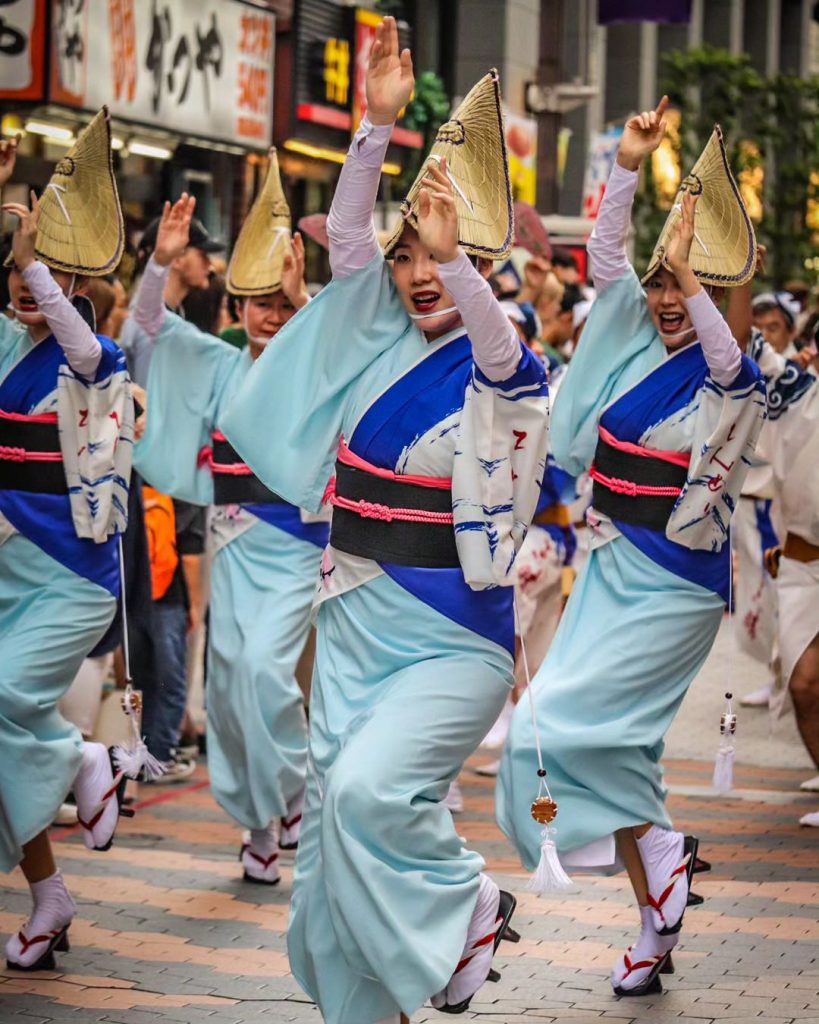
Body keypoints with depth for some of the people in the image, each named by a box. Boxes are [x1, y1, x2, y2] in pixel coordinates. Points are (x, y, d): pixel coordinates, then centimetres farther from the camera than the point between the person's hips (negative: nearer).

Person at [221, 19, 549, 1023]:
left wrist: (452, 253, -47)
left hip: (452, 636, -6)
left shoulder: (505, 375, -8)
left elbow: (497, 339, -31)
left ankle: (469, 902, 3)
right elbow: (347, 232, -5)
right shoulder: (386, 339, 5)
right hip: (356, 621, 6)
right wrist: (378, 125, -18)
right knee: (333, 816, 6)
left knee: (371, 790, -24)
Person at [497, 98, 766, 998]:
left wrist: (691, 276, -44)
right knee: (617, 742, 8)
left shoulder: (729, 379, -11)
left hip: (673, 586, -7)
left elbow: (731, 366, -33)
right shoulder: (639, 343, 5)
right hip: (612, 568, 7)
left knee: (565, 719, -14)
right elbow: (605, 257, -3)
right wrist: (627, 168, -17)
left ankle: (659, 842, 5)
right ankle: (655, 929, 16)